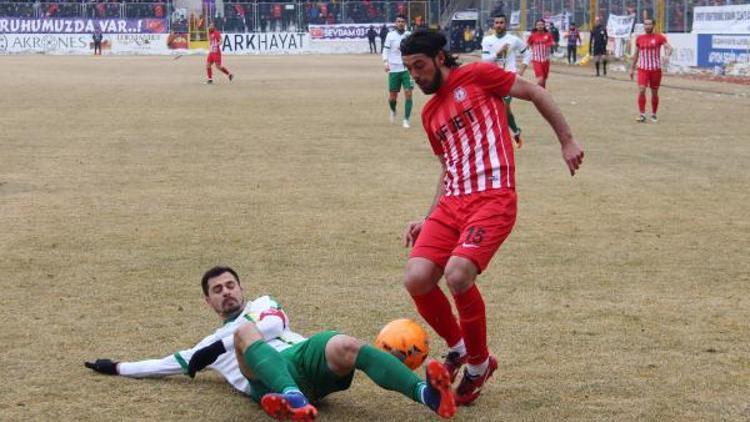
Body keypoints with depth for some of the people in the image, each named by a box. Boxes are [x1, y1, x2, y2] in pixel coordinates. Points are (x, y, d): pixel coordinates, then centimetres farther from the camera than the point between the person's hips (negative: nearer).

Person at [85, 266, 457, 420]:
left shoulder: (262, 304, 34)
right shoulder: (211, 344, 42)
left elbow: (274, 324, 12)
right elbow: (171, 363, 46)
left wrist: (218, 346, 8)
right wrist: (118, 368, 48)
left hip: (304, 354, 0)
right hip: (269, 383, 0)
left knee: (343, 347, -35)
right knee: (243, 332, -33)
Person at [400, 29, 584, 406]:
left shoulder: (476, 75, 2)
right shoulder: (430, 114, 22)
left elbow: (535, 93, 6)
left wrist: (567, 141, 1)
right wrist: (426, 221, 20)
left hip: (493, 198, -7)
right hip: (451, 203, 7)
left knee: (457, 275, -27)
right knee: (416, 279, -13)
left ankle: (479, 363, -2)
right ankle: (458, 347, 15)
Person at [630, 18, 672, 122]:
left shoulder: (659, 37, -2)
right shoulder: (639, 38, 7)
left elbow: (669, 47, -14)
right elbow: (636, 54, 16)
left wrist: (667, 55, -37)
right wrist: (632, 68, 16)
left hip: (656, 69, -1)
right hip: (642, 69, 1)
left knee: (655, 93, 7)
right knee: (641, 90, -15)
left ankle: (653, 114, 22)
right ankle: (642, 114, -10)